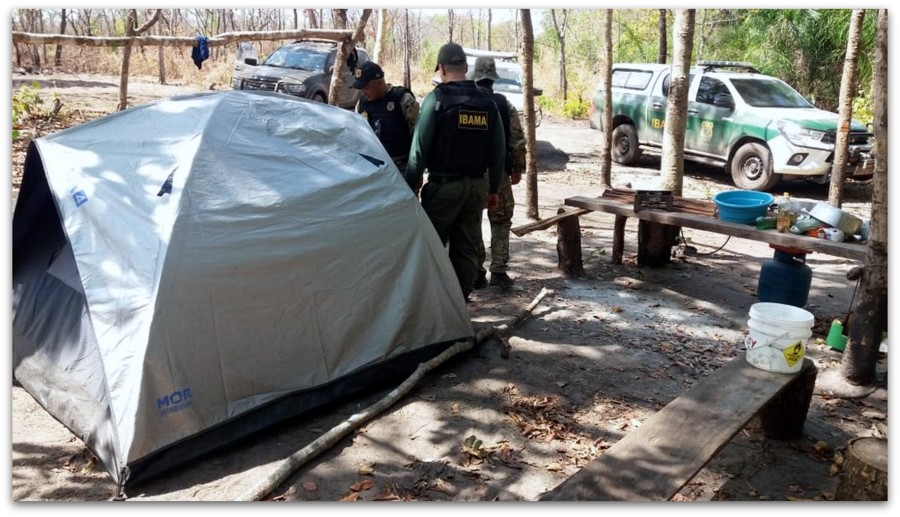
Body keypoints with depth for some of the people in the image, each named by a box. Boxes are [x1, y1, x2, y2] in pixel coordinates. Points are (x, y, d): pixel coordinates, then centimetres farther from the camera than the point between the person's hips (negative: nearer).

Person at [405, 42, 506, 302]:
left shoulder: (436, 98, -9)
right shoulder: (487, 102, 6)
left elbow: (420, 146, -11)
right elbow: (498, 151, 9)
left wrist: (411, 183, -4)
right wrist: (493, 188, 17)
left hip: (443, 184, -5)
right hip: (477, 185, 5)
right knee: (466, 249, 11)